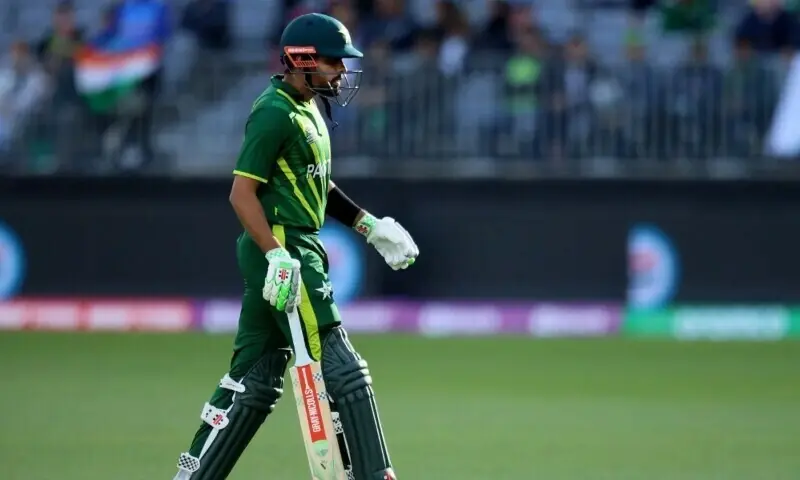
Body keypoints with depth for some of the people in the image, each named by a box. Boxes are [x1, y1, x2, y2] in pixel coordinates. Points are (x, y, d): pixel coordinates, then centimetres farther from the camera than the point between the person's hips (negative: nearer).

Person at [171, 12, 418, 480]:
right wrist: (278, 256, -27)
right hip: (281, 250, -10)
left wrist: (368, 225, 19)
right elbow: (242, 193, -18)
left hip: (299, 249, 10)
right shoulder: (275, 113, -15)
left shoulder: (309, 106, 15)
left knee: (254, 380, 11)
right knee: (343, 371, -8)